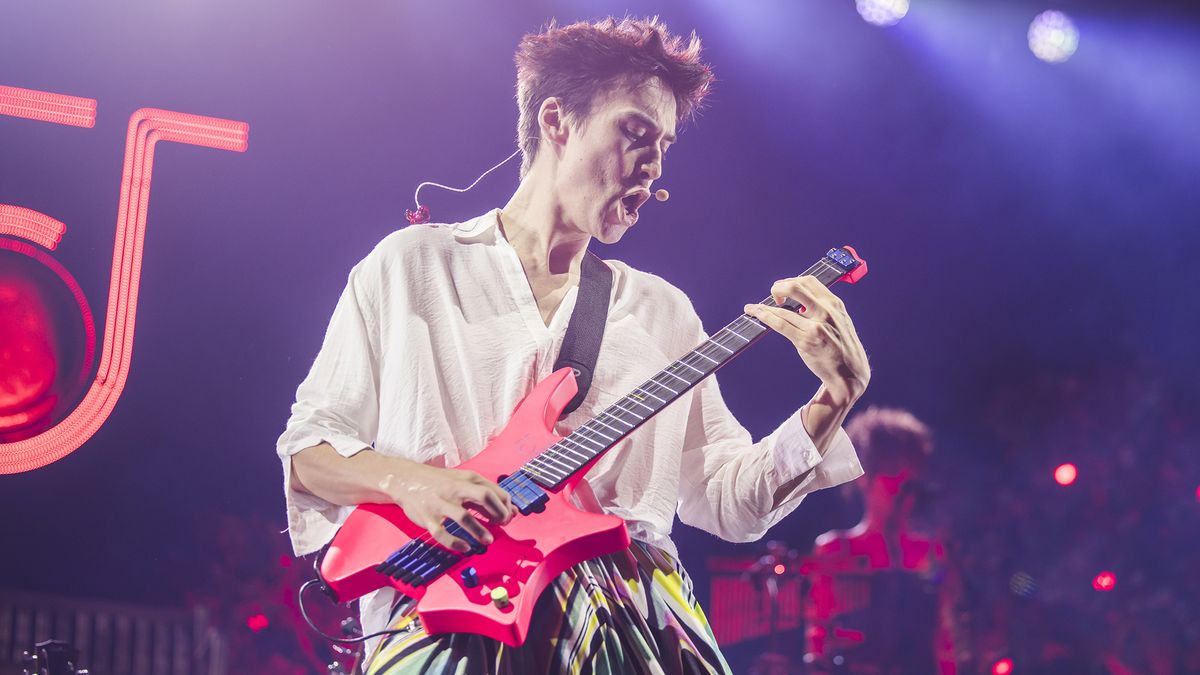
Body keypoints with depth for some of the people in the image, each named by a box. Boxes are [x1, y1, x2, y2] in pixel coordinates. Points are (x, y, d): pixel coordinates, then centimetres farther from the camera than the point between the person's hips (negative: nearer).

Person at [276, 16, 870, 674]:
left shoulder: (662, 311, 20)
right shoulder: (410, 266, 11)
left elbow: (731, 500, 14)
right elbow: (306, 446, 10)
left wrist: (834, 398, 0)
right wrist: (406, 480, -9)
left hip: (635, 617, 3)